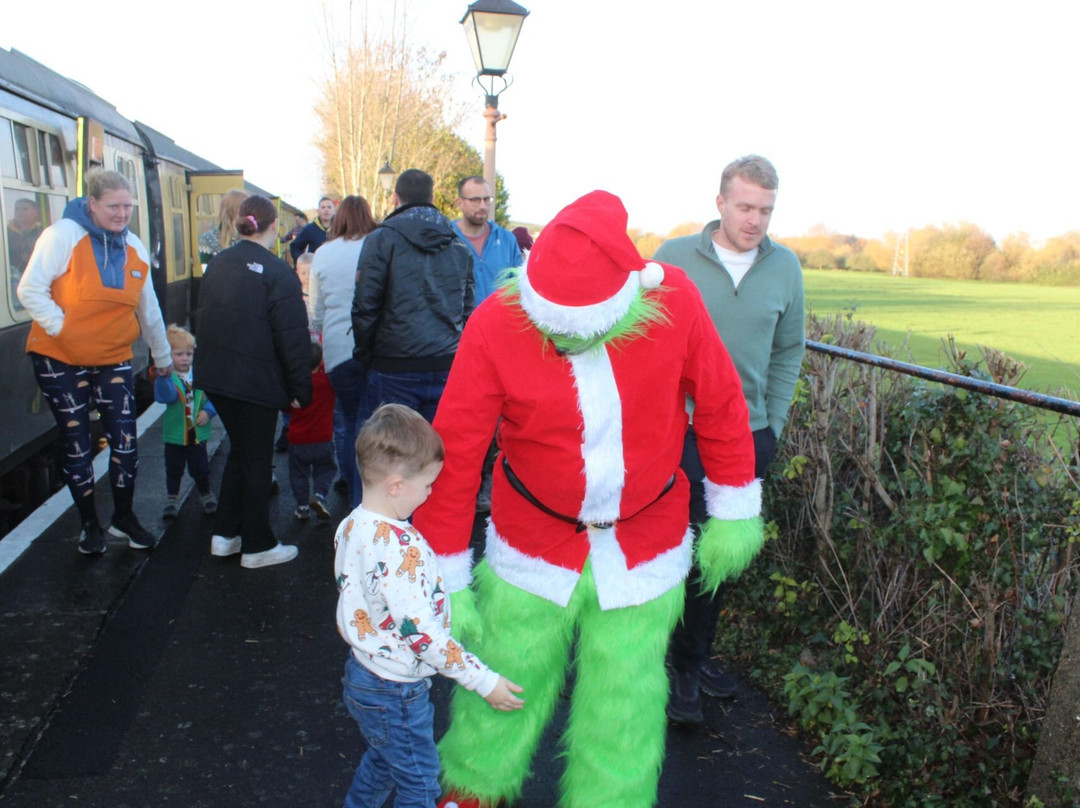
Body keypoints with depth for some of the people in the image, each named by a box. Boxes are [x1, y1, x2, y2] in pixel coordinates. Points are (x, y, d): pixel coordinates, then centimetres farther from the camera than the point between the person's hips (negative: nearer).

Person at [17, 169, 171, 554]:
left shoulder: (134, 247, 5)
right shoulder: (63, 235, -11)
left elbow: (149, 309, 14)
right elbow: (31, 290, -11)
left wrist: (162, 356, 20)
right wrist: (61, 327, -19)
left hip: (114, 360, 4)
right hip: (60, 361, -3)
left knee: (126, 441, -1)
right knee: (77, 446, 7)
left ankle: (124, 517, 20)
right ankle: (90, 524, 23)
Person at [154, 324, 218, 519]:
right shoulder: (165, 378, -12)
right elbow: (165, 396, -31)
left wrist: (208, 411, -14)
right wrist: (164, 376, -45)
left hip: (198, 433, 2)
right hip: (174, 434, -2)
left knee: (200, 468, 14)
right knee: (173, 469, 11)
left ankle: (206, 494, 34)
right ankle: (172, 498, 26)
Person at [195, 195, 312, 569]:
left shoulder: (217, 263, 7)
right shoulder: (276, 271, -14)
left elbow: (204, 318, 16)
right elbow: (293, 336, -15)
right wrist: (299, 389, -9)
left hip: (215, 375, 7)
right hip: (256, 381, -7)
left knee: (239, 450, 21)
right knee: (257, 461, 6)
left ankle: (225, 534, 27)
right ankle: (257, 546, 17)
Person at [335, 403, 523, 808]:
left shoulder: (350, 526, -4)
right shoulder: (403, 547, -32)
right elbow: (423, 633, -30)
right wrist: (485, 681, -21)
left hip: (361, 670, 8)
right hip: (397, 693, -8)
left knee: (383, 759, 31)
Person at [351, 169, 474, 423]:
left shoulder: (381, 239, -4)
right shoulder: (460, 246, 12)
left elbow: (365, 306, -7)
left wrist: (364, 356, 4)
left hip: (394, 371, -4)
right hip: (447, 367, 4)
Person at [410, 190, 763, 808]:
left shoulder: (675, 300, -18)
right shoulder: (495, 325, -20)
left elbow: (720, 403, -3)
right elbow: (454, 456, -14)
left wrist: (734, 513, 4)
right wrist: (446, 583, -9)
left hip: (646, 547, 1)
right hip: (533, 540, 0)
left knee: (624, 700, 11)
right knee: (510, 678, 13)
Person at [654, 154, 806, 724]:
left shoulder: (785, 267, 4)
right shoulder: (674, 258, -5)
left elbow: (789, 352, 11)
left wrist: (773, 424, 7)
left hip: (751, 434, 4)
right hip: (680, 431, -3)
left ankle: (698, 654, 33)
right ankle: (682, 667, 19)